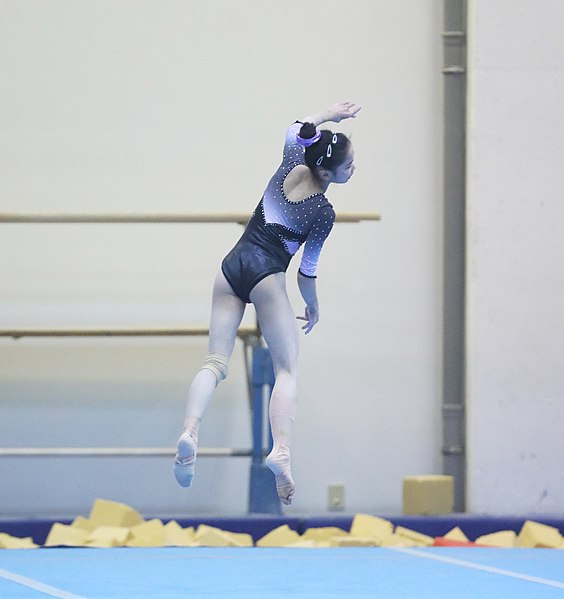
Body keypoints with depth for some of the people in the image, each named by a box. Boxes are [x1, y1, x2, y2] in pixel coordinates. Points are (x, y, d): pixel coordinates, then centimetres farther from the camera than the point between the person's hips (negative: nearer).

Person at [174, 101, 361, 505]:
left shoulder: (291, 165, 5)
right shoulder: (324, 214, -9)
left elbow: (297, 129, 28)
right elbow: (308, 271, -1)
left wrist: (329, 115, 29)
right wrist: (313, 306, 15)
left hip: (232, 266, 6)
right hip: (266, 274, -6)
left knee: (216, 362, 0)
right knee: (287, 368, -2)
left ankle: (190, 430, -23)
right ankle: (282, 450, -22)